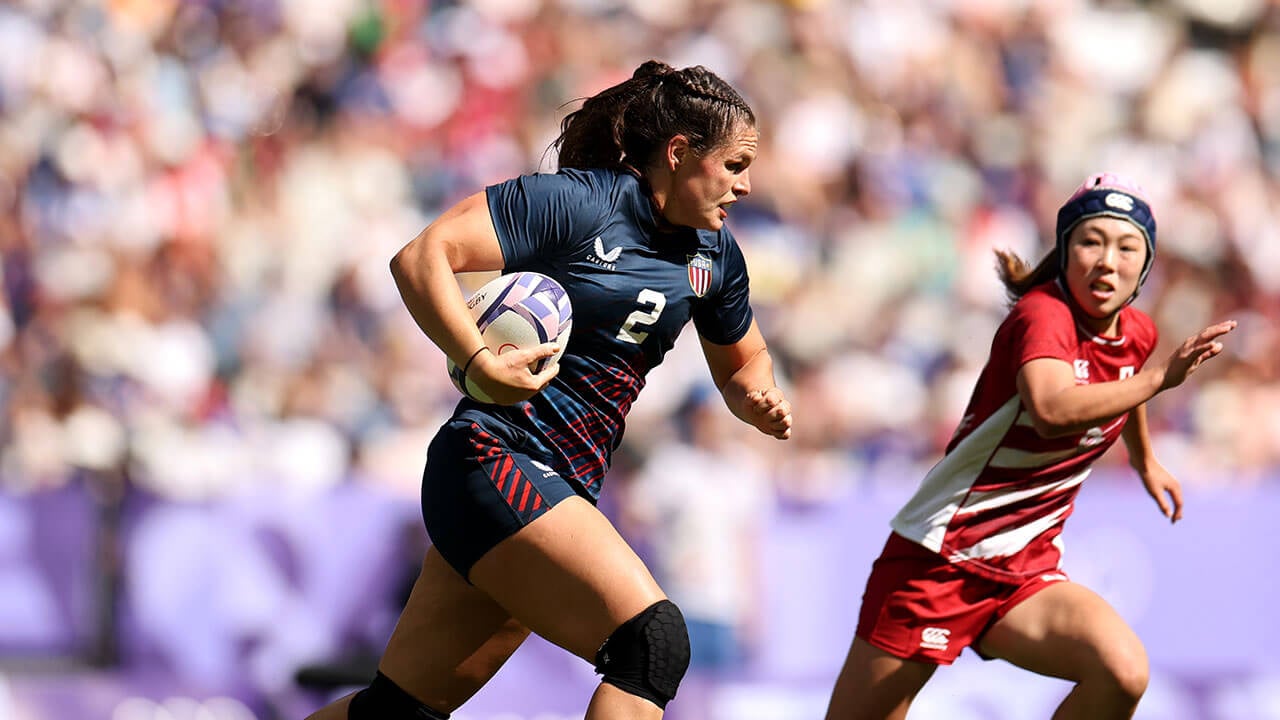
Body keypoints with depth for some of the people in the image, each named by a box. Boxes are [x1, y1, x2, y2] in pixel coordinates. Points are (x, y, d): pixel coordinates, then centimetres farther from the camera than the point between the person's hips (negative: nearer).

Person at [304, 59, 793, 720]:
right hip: (494, 463, -8)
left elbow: (741, 362, 29)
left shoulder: (713, 254, 12)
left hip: (562, 492, 8)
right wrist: (481, 362, -28)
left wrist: (760, 402, 6)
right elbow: (420, 257, -16)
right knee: (653, 641, -24)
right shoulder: (574, 202, -11)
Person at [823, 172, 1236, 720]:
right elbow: (1053, 411, -41)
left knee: (1123, 673, -23)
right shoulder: (1042, 313, -18)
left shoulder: (1136, 333, 4)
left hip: (1025, 572, 6)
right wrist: (1157, 377, -36)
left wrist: (1145, 460, 47)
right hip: (935, 561, -6)